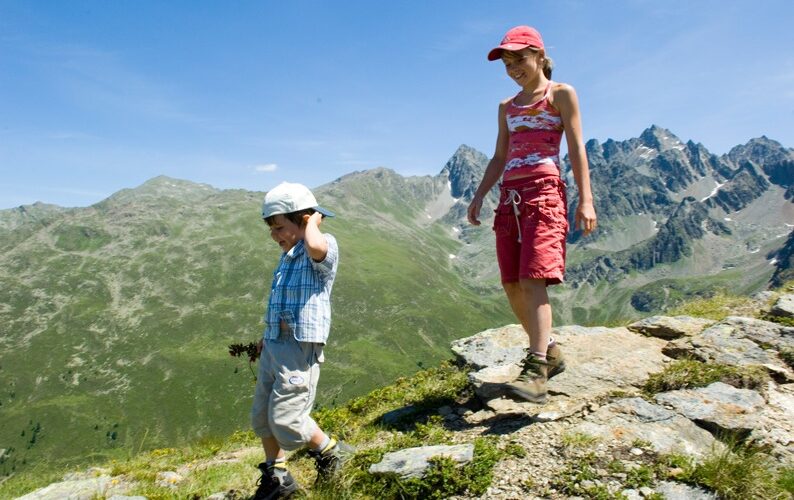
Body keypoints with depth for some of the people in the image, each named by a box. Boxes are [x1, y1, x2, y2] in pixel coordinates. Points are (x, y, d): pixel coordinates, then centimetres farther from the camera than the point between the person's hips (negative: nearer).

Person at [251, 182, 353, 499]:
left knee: (285, 418, -6)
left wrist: (314, 220, -17)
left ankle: (331, 452, 18)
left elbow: (315, 246, -37)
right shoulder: (287, 257, 17)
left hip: (301, 347, -9)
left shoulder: (325, 247, -11)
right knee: (262, 416, 14)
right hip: (274, 345, 9)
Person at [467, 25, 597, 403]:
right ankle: (550, 353, 16)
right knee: (512, 286, 1)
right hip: (509, 196, 6)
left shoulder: (561, 94, 7)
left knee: (532, 280, -19)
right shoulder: (507, 106, 22)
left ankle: (536, 372, -21)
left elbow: (576, 149, -1)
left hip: (544, 191, -6)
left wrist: (585, 199, -10)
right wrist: (479, 197, 9)